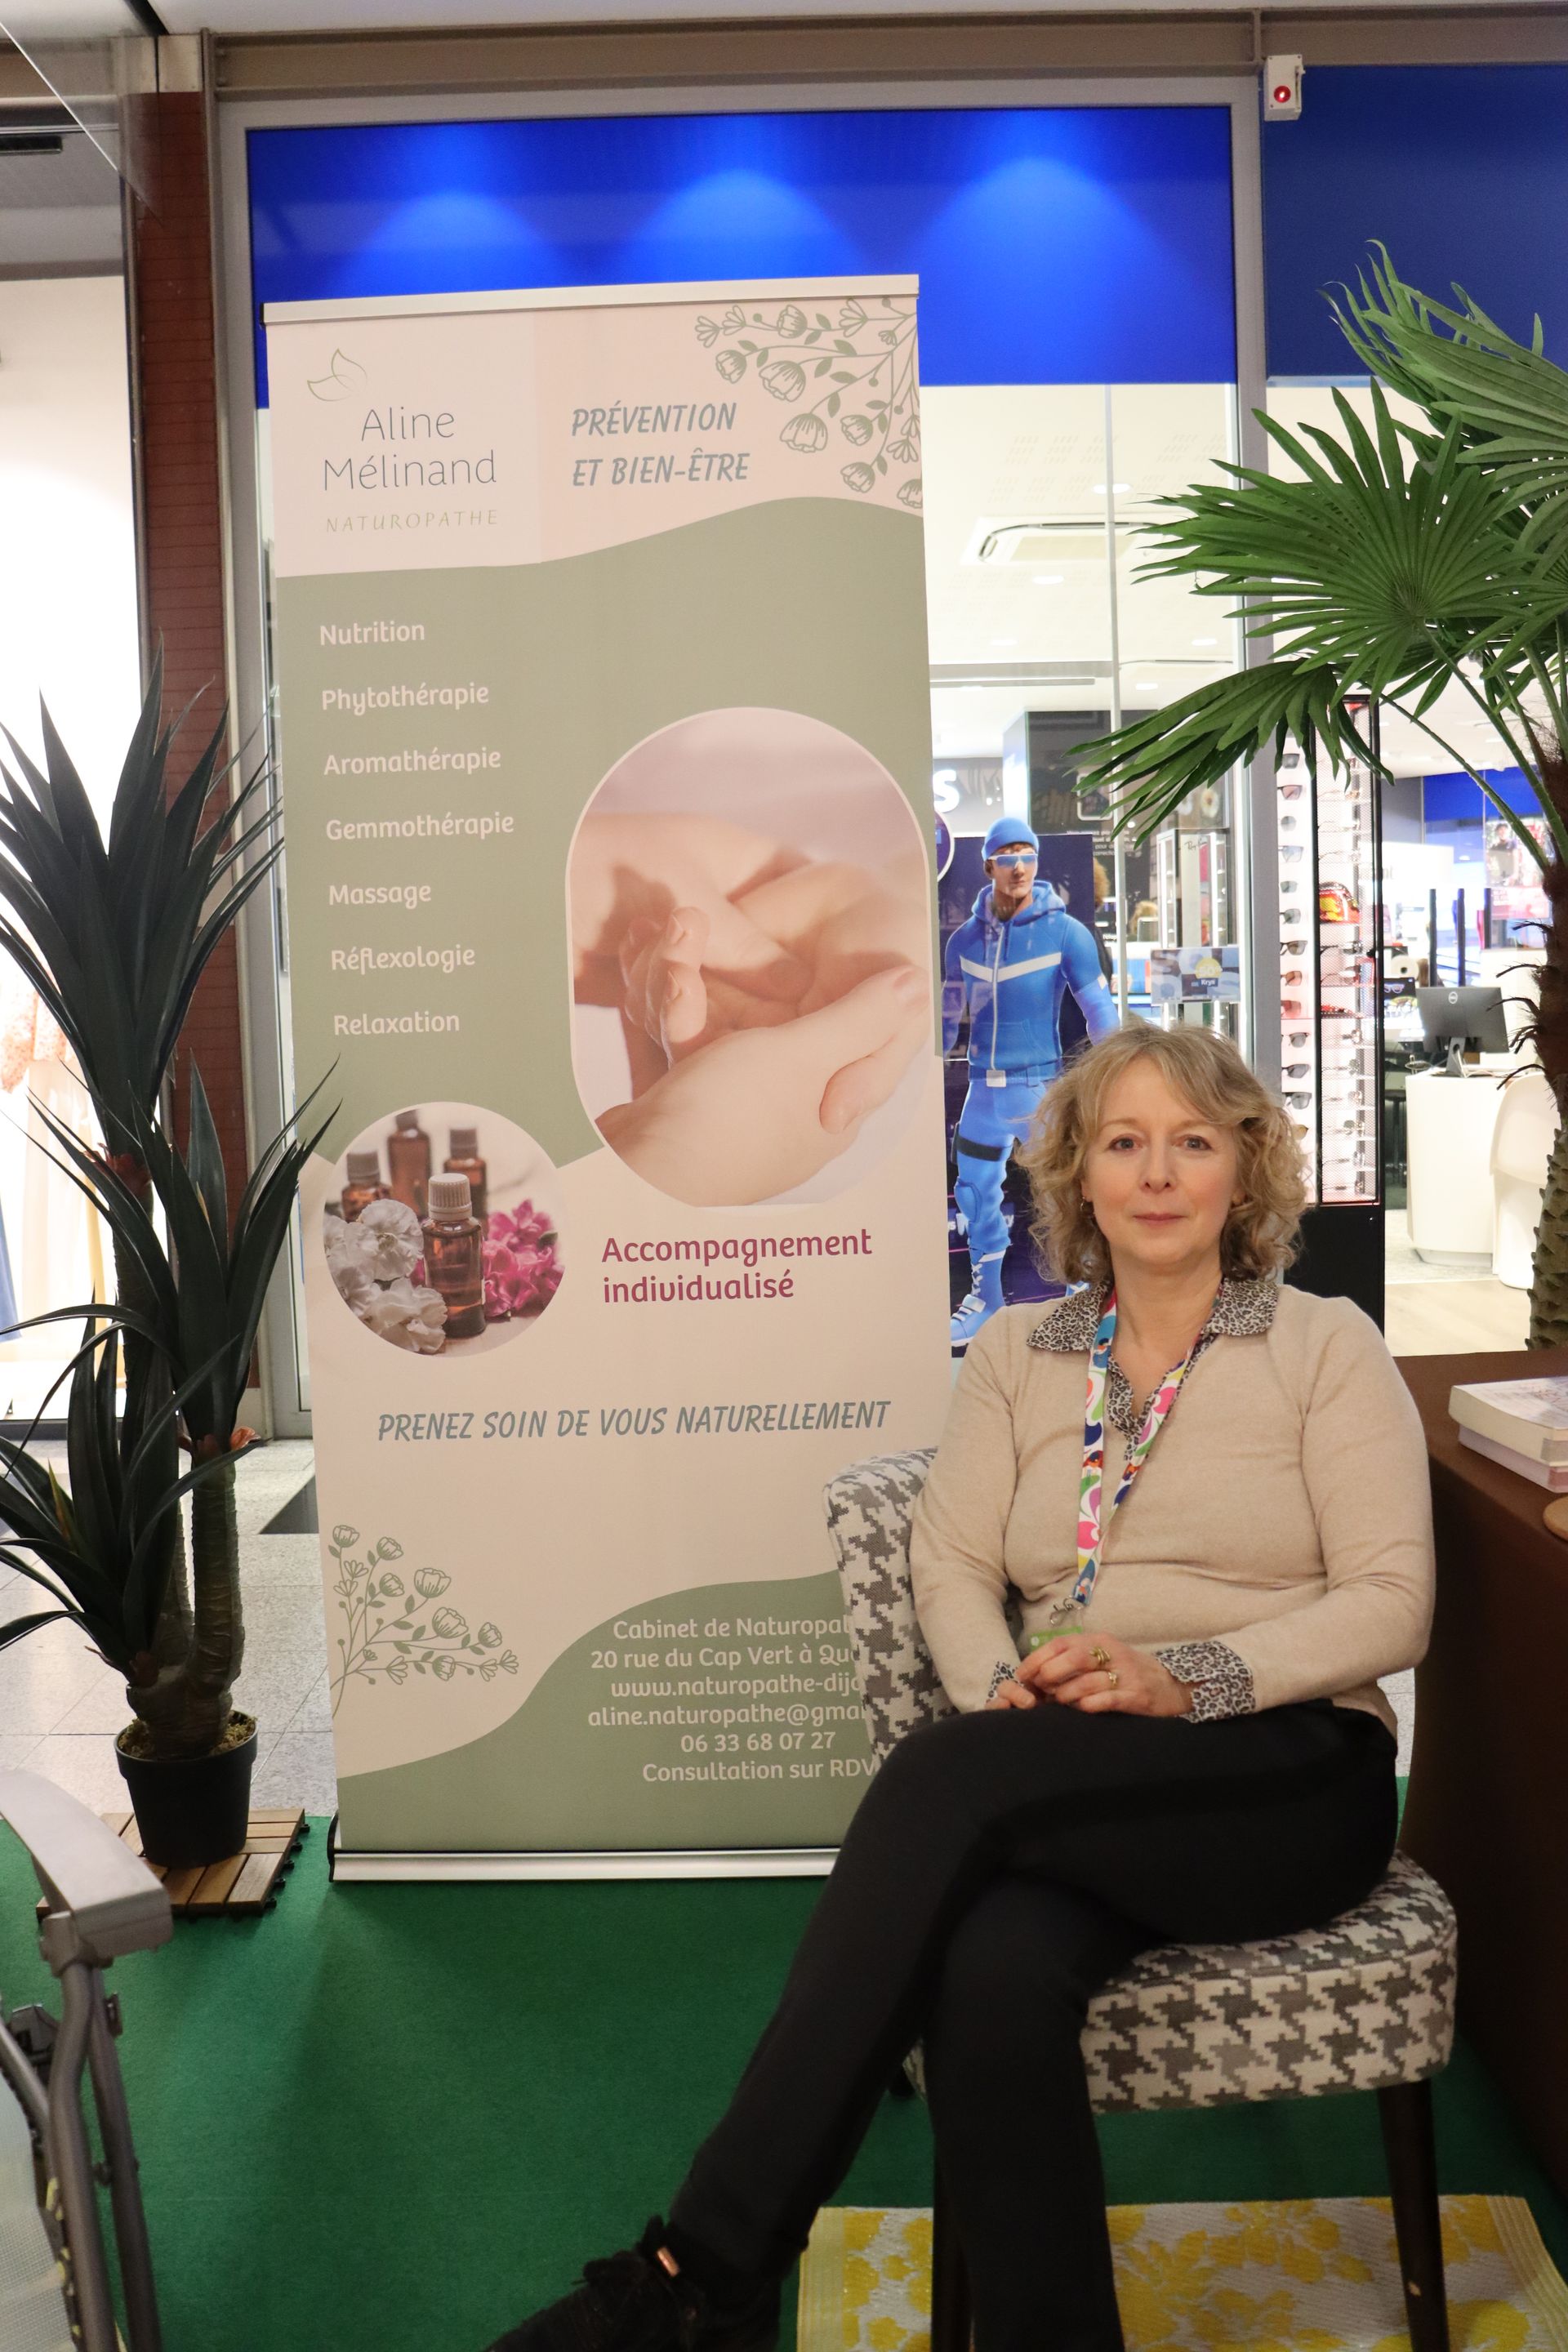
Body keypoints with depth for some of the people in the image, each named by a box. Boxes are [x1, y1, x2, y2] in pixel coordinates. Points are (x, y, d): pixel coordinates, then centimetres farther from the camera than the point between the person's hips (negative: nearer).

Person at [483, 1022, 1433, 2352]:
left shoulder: (1326, 1347, 5)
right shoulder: (1017, 1354, 14)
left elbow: (1393, 1604, -3)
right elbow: (951, 1565, 5)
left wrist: (1184, 1676, -18)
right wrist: (1005, 1689, -17)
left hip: (1291, 1775, -2)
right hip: (1066, 1795, 3)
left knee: (952, 1772, -31)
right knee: (995, 1969, -35)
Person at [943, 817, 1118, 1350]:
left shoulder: (1064, 932, -7)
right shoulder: (966, 938, 5)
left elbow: (1100, 1011, -3)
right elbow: (949, 1016, 16)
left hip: (1042, 1087, -4)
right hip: (983, 1089, 4)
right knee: (975, 1194, 12)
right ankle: (985, 1298, 28)